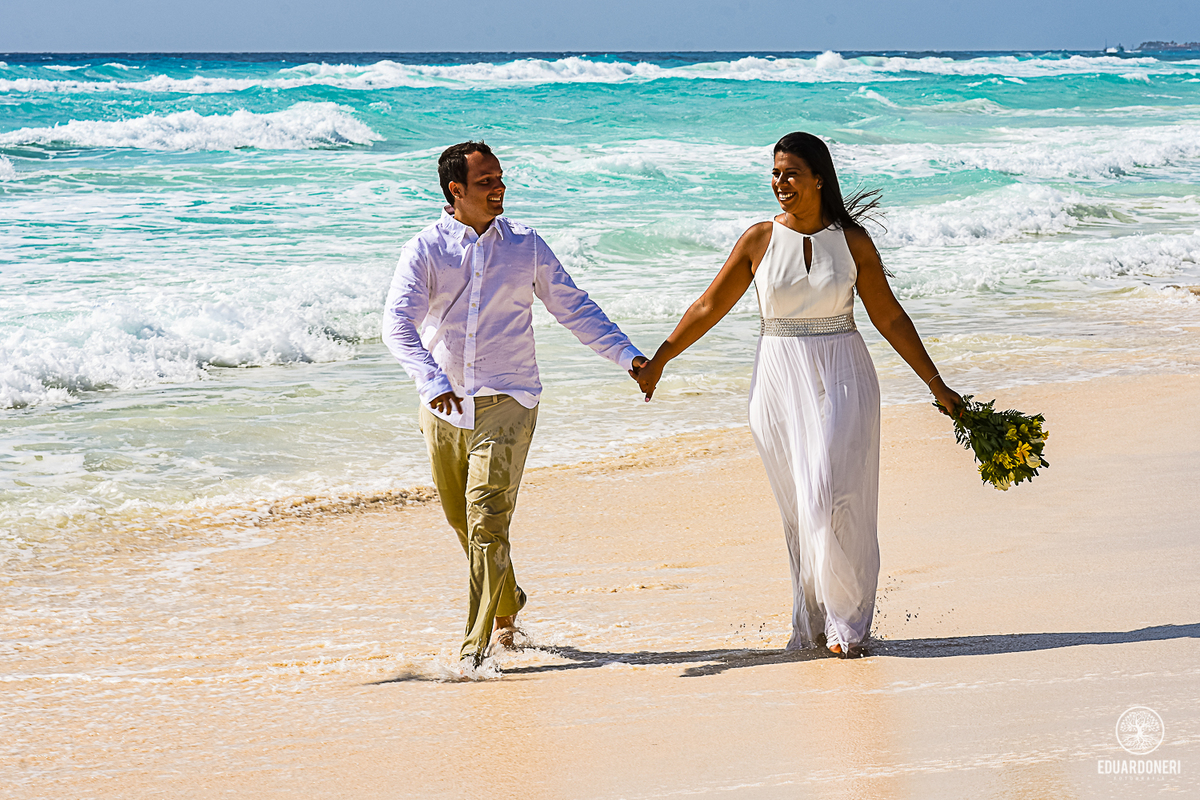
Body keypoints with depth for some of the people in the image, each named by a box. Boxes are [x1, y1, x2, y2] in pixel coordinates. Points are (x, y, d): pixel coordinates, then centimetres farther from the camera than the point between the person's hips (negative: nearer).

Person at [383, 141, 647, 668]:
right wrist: (432, 381, -32)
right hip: (443, 407, 1)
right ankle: (506, 604, 39)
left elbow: (573, 308, 10)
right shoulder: (424, 250, -3)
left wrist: (627, 356, 0)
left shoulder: (524, 245, 4)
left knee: (487, 521, -14)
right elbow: (398, 324, -16)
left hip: (505, 402, -1)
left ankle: (477, 647, -10)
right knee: (464, 523, 13)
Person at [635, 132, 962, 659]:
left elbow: (890, 318, 5)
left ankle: (847, 621, 0)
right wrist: (658, 360, 5)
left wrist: (936, 383, 4)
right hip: (780, 380, 2)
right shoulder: (759, 240, 0)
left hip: (842, 378, -2)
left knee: (833, 498, -11)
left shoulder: (853, 241, -1)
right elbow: (709, 307, 7)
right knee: (797, 507, 5)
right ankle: (812, 623, 14)